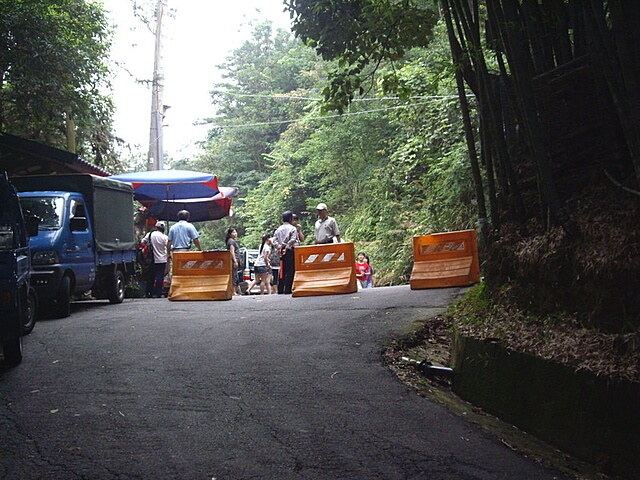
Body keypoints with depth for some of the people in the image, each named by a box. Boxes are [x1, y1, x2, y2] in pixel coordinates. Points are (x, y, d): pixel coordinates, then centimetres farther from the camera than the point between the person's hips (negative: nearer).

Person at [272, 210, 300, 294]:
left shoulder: (278, 229, 13)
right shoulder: (293, 228, -5)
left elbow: (274, 240, 6)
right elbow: (293, 240, -16)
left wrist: (279, 247, -1)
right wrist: (287, 247, -8)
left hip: (282, 252, 6)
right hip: (290, 251, -6)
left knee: (282, 271, 10)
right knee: (290, 271, -4)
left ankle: (280, 289, 10)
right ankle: (287, 289, -8)